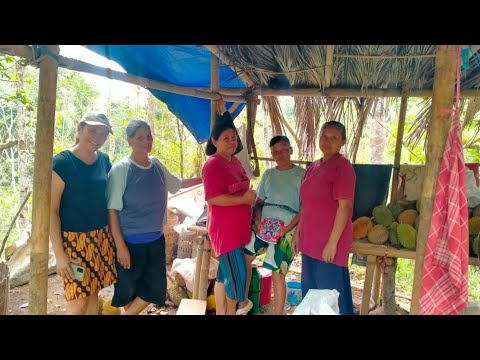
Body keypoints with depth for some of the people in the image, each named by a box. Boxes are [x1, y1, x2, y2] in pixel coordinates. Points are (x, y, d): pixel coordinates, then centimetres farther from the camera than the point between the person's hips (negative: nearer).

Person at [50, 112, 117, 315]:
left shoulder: (104, 160, 4)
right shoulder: (61, 162, -13)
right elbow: (52, 210, -13)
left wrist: (114, 236, 9)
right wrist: (59, 253, -16)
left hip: (102, 238, 6)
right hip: (74, 239, -5)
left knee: (94, 293, 15)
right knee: (78, 303, -1)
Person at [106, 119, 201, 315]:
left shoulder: (157, 165, 3)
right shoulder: (121, 169, -14)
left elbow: (177, 183, 22)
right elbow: (112, 210, -14)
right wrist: (120, 245, -17)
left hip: (156, 239, 5)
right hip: (131, 241, -5)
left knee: (156, 288, 9)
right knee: (129, 290, 10)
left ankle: (129, 313, 32)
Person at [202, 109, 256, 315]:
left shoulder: (235, 161, 12)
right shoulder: (213, 164, -16)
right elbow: (213, 198, -24)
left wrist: (249, 198, 10)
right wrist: (244, 199, -20)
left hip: (238, 227, 9)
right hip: (224, 230, -9)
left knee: (224, 275, 17)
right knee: (236, 275, -2)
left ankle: (221, 312, 29)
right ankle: (231, 311, 18)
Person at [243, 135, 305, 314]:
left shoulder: (302, 174, 1)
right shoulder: (268, 174, 14)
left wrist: (288, 228, -14)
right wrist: (257, 220, -4)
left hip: (286, 227, -4)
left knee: (277, 273, -6)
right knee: (244, 256, -6)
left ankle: (278, 313, 13)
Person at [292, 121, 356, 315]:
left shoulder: (343, 167, -13)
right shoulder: (314, 167, 11)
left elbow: (344, 207, -17)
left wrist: (332, 242, -19)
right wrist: (298, 232, 14)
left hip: (329, 242, -8)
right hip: (310, 240, 8)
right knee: (310, 291, 18)